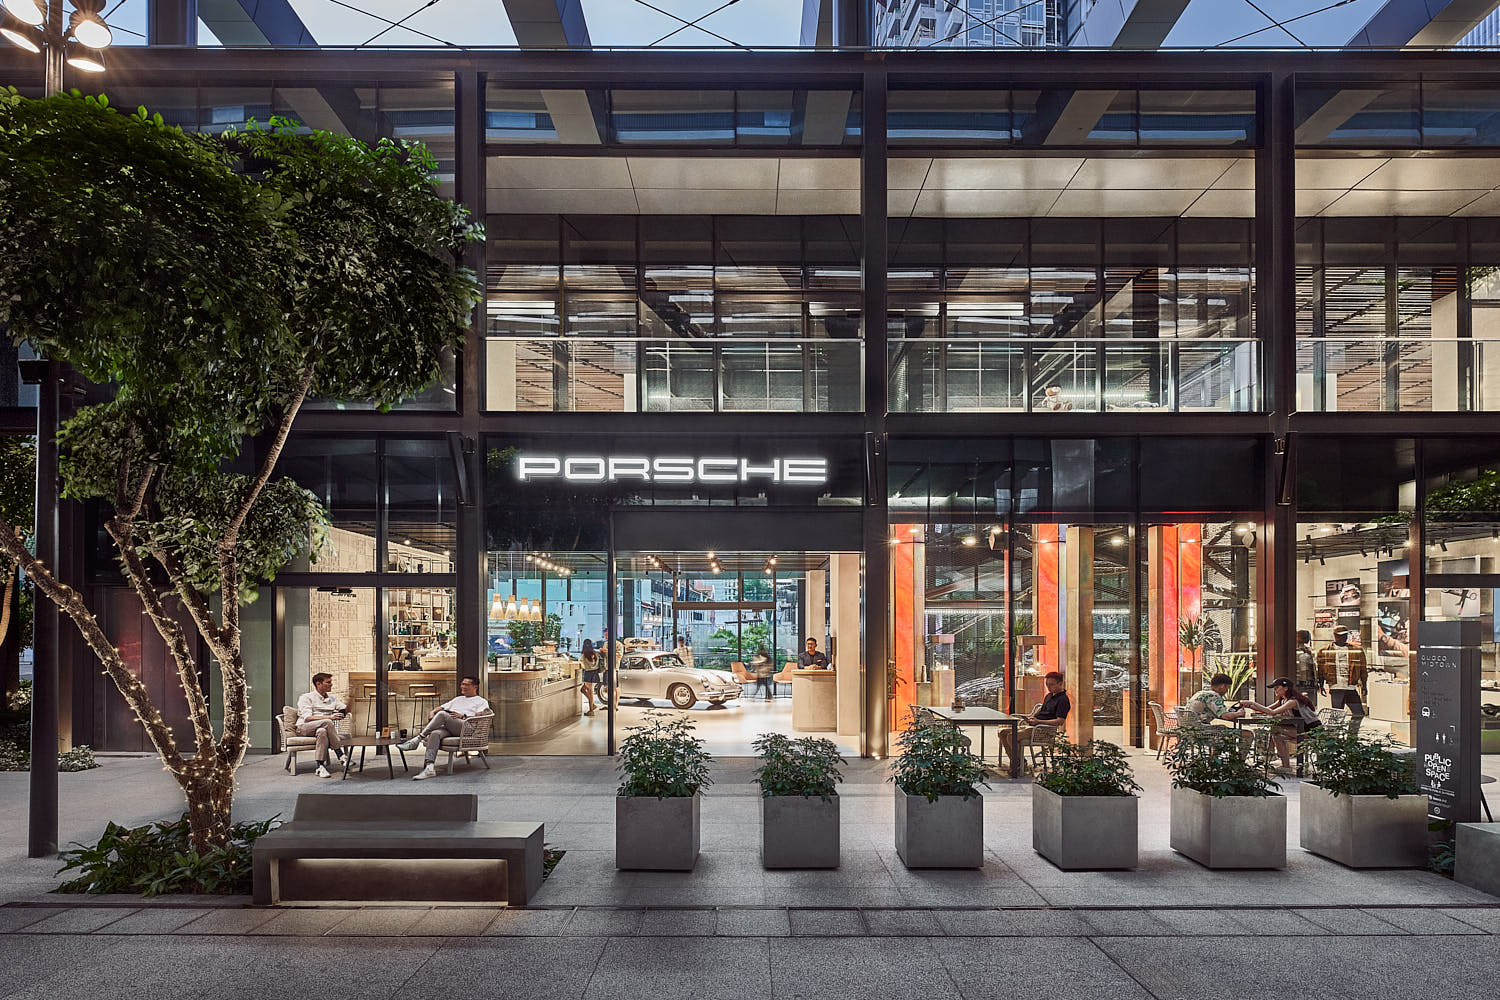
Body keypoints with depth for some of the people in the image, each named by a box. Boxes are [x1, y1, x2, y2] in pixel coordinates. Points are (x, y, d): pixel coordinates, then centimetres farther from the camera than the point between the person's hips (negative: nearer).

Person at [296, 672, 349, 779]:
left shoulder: (332, 699, 24)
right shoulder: (306, 698, 4)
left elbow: (345, 710, 12)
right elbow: (307, 718, -12)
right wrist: (329, 717, -24)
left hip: (323, 728, 4)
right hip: (303, 728, -4)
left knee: (322, 732, -36)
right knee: (327, 722, -34)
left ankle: (321, 766, -40)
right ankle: (341, 756, -31)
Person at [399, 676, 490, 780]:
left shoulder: (481, 702, 18)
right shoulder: (458, 699, 40)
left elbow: (478, 717, 0)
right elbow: (441, 707, 36)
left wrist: (463, 716, -13)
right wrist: (433, 712, 14)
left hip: (466, 727, -5)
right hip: (448, 728, 5)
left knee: (442, 714, -31)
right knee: (435, 734, -31)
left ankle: (418, 739, -28)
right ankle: (429, 768, -43)